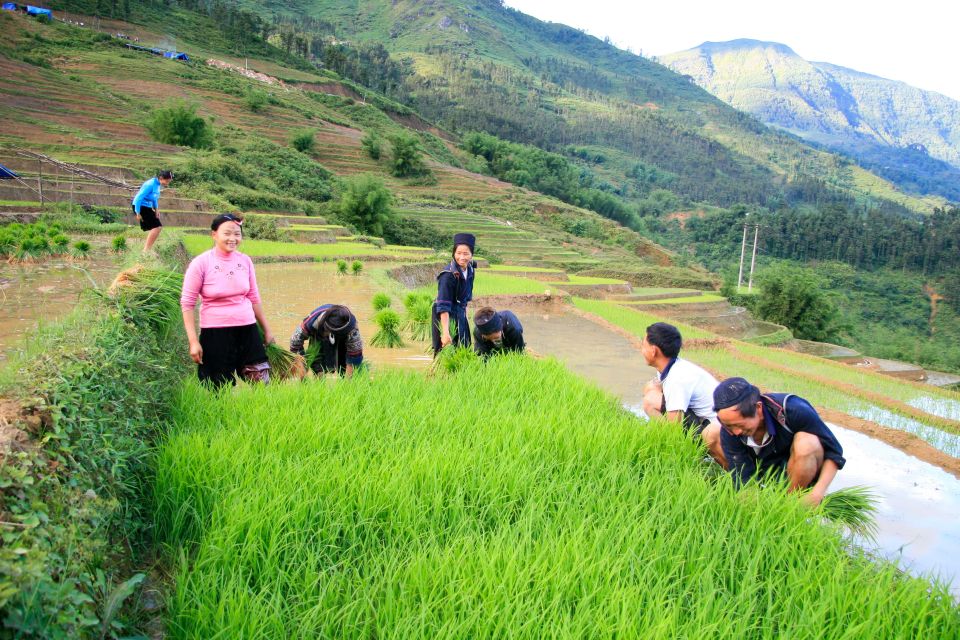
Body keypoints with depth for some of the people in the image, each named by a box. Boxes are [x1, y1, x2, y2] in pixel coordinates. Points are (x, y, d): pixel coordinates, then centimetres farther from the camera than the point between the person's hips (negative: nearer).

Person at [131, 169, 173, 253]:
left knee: (158, 227, 8)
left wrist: (156, 210, 6)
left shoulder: (157, 184, 4)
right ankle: (146, 250, -12)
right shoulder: (150, 184, -23)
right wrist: (138, 213, -20)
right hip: (141, 207, -9)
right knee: (156, 227, -15)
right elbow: (139, 198, -23)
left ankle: (147, 249, 17)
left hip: (147, 207, 9)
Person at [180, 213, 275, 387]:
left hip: (247, 330, 4)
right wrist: (193, 341, -11)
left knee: (262, 384, 3)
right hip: (215, 333, -4)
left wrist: (266, 329, 16)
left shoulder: (245, 261, 4)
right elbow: (187, 303, -6)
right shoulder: (201, 263, -8)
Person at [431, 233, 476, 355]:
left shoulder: (470, 268, -3)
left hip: (461, 314, 8)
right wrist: (445, 332, -34)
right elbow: (443, 306, -29)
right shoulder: (448, 275, -26)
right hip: (445, 316, -7)